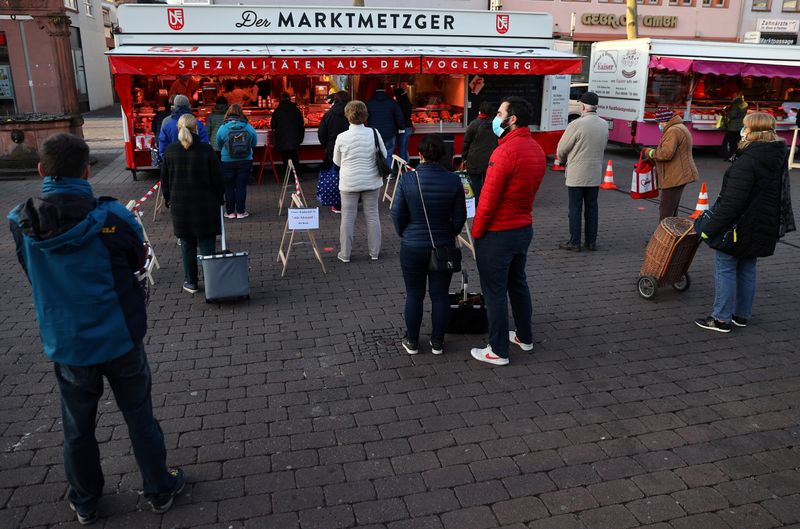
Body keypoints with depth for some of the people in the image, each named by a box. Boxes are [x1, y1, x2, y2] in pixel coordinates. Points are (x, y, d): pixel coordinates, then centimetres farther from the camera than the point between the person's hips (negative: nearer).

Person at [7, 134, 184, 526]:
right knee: (139, 418, 15)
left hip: (65, 343, 3)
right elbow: (138, 261, -3)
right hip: (120, 338, -2)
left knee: (77, 427, 19)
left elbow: (30, 271, 7)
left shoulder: (21, 222, -10)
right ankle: (159, 490, 32)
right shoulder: (111, 218, -20)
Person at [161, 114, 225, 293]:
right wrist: (219, 198, 10)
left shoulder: (170, 151, -1)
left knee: (187, 245, 11)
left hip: (180, 204, 2)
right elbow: (217, 178, -5)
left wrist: (168, 200, 18)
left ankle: (190, 282, 17)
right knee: (207, 245, 5)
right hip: (205, 204, -2)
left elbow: (165, 179, 6)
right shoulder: (206, 150, -10)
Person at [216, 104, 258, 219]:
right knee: (241, 186, 6)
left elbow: (219, 144, 3)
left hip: (227, 162, -1)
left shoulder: (223, 128, -8)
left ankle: (230, 212, 12)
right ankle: (241, 211, 8)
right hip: (245, 161, 1)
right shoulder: (248, 127, -7)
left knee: (229, 187, 9)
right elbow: (254, 143, 4)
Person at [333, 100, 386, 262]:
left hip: (349, 182, -1)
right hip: (371, 181, 1)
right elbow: (384, 155, 3)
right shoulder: (374, 133, -9)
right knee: (372, 215, 13)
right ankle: (374, 252, 21)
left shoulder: (342, 137, -12)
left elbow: (337, 161, 1)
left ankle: (345, 254, 16)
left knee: (348, 217, 9)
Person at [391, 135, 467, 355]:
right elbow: (460, 217, -3)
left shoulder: (408, 179, -12)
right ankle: (437, 342, 22)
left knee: (414, 295, 12)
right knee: (440, 295, 11)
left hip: (413, 248, -1)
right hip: (444, 247, 1)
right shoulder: (453, 180, -9)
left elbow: (397, 214, -6)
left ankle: (412, 342, 23)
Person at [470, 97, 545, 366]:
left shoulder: (505, 152, -23)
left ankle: (498, 351, 14)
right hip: (524, 228, 9)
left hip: (498, 233, -9)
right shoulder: (536, 149, 5)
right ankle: (525, 337, 37)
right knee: (518, 284, 22)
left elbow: (488, 199, -21)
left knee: (495, 293, 3)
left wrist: (476, 233, -10)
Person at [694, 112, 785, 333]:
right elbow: (776, 196, 16)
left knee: (725, 268, 2)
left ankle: (722, 319, 8)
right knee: (747, 269, 18)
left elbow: (732, 201, -26)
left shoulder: (748, 160, -22)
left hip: (739, 226, -9)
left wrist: (710, 228, -23)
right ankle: (742, 315, 28)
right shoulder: (778, 158, 7)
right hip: (762, 226, 9)